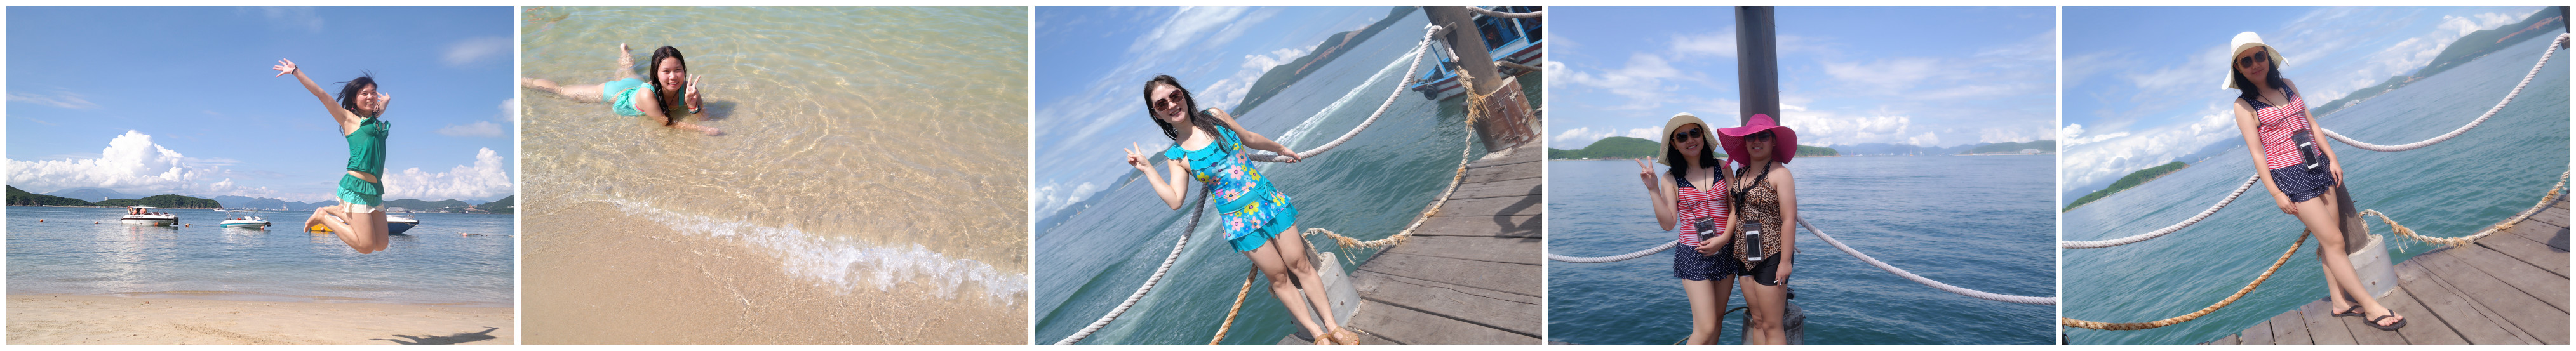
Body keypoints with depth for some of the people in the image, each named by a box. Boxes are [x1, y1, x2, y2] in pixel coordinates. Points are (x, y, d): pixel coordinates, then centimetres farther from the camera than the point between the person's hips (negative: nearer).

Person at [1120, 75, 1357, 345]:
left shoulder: (1215, 117, -2)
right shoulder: (1176, 156, -7)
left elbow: (1250, 139, 15)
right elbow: (1175, 201, -14)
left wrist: (1282, 149, 29)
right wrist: (1147, 168, -14)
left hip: (1269, 199, 2)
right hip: (1239, 219, -2)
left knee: (1300, 265, 4)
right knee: (1278, 276, 5)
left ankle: (1334, 327, 11)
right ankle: (1318, 333, 17)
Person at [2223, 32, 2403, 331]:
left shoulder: (2288, 86, 9)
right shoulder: (2244, 106, -8)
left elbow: (2311, 124, 12)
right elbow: (2256, 152, -10)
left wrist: (2332, 159, 4)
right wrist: (2276, 193, -13)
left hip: (2319, 166, 6)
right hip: (2290, 176, -6)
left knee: (2329, 240, 9)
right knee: (2334, 241, -6)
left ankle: (2340, 302, 19)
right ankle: (2370, 307, -2)